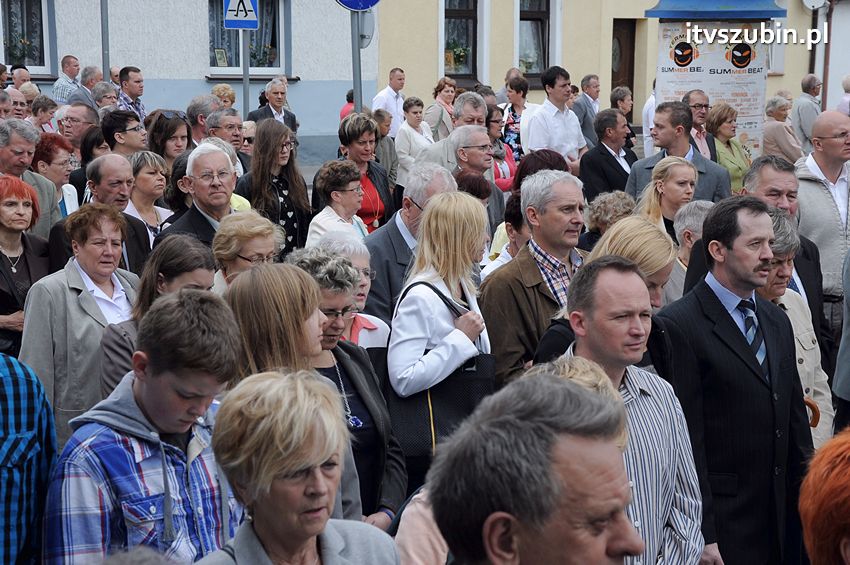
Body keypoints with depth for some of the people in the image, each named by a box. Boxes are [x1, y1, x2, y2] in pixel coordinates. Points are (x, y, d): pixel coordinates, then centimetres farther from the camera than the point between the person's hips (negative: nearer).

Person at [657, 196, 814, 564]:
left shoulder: (778, 321, 13)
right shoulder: (679, 325, -11)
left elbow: (795, 420, 17)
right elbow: (686, 437, -14)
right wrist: (702, 535, -16)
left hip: (783, 518, 7)